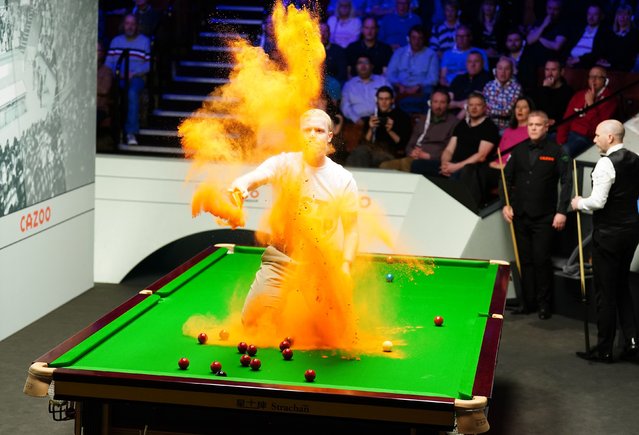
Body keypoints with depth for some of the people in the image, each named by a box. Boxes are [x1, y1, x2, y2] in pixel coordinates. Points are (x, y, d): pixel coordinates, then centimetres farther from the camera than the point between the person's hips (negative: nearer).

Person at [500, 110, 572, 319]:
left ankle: (544, 305, 9)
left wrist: (562, 211, -11)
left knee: (541, 260, -2)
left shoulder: (556, 152, -4)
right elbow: (507, 178, 12)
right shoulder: (519, 150, 7)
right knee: (525, 260, 8)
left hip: (545, 218, -4)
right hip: (520, 215, 4)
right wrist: (506, 204, 1)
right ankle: (528, 302, 17)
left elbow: (566, 182, -5)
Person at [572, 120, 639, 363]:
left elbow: (598, 202, -22)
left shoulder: (606, 164, -18)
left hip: (609, 233, -8)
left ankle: (604, 350, 9)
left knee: (605, 291, 1)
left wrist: (579, 203, -5)